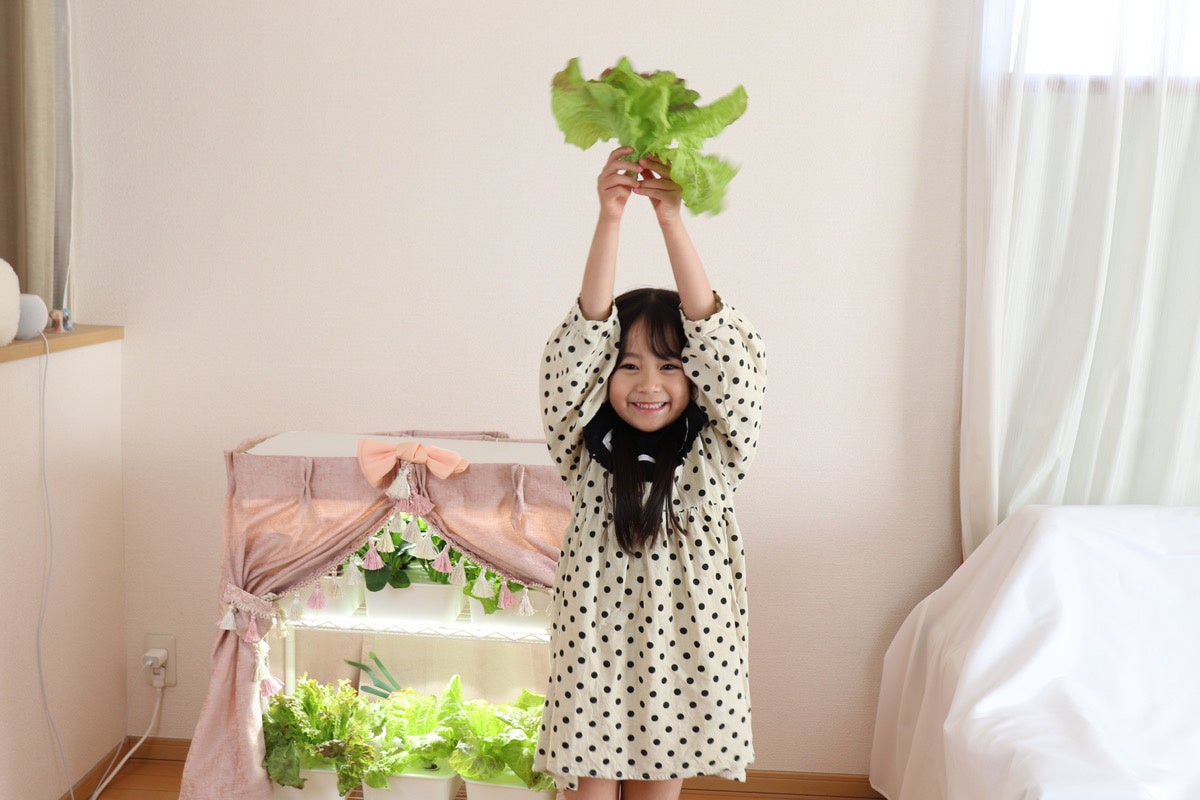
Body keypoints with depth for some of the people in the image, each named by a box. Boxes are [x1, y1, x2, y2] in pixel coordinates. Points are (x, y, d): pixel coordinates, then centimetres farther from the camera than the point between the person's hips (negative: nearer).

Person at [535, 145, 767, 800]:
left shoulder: (715, 447, -4)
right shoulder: (587, 446, -4)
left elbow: (717, 343, -18)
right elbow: (583, 341, -17)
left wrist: (672, 219, -26)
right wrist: (609, 217, -28)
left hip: (682, 644, 1)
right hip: (596, 645, 0)